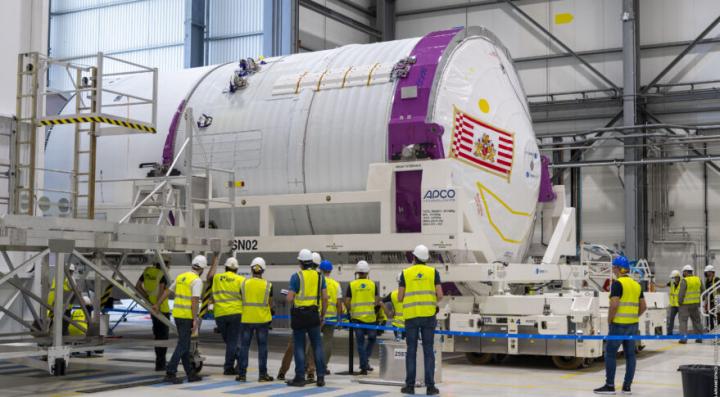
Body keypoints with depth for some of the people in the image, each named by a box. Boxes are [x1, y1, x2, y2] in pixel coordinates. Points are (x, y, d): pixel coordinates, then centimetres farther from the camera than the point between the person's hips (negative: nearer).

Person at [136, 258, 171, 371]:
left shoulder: (147, 271, 6)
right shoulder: (163, 273, -16)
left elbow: (138, 286, 8)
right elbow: (161, 290, -27)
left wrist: (148, 298, 6)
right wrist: (158, 306, -23)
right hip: (162, 308, -7)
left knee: (157, 334, 19)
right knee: (163, 336, 2)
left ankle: (161, 361, 28)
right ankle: (160, 364, 2)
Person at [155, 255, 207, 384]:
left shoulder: (181, 277, 12)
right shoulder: (197, 281, -12)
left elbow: (167, 291, 21)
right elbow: (195, 301, -21)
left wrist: (157, 304, 33)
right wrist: (195, 320, -22)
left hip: (177, 314, 8)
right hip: (188, 316, -8)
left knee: (185, 344, 13)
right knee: (182, 345, -5)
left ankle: (190, 373, 19)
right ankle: (170, 373, -10)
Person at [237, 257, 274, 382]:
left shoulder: (244, 283, -2)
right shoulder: (268, 285, -4)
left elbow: (241, 300, 4)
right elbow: (270, 304, 1)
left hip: (247, 319, 1)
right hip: (262, 320, -1)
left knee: (245, 346, 8)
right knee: (262, 347, 6)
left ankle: (242, 374, 8)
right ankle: (263, 374, 7)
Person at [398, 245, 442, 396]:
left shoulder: (405, 273, 4)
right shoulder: (433, 272, 4)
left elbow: (399, 298, 2)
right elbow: (440, 295, -2)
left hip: (411, 316, 0)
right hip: (428, 315, 0)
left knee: (411, 351, 5)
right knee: (428, 351, 2)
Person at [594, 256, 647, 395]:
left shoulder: (618, 283, -12)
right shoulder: (636, 284, 12)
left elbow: (614, 305, -20)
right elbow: (643, 306, 14)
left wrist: (609, 320, -8)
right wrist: (633, 317, 17)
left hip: (619, 324, -8)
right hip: (633, 325, 8)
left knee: (610, 353, -1)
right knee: (630, 354, 9)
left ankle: (610, 386, -1)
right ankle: (627, 386, 12)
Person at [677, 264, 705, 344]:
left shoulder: (684, 281, -14)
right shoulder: (698, 279, 7)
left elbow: (681, 293, -17)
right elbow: (702, 292, 15)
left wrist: (679, 302, -4)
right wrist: (699, 302, 23)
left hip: (685, 304, -6)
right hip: (695, 304, 6)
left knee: (683, 321, -2)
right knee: (697, 321, 14)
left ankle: (683, 338, -9)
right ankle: (699, 338, 17)